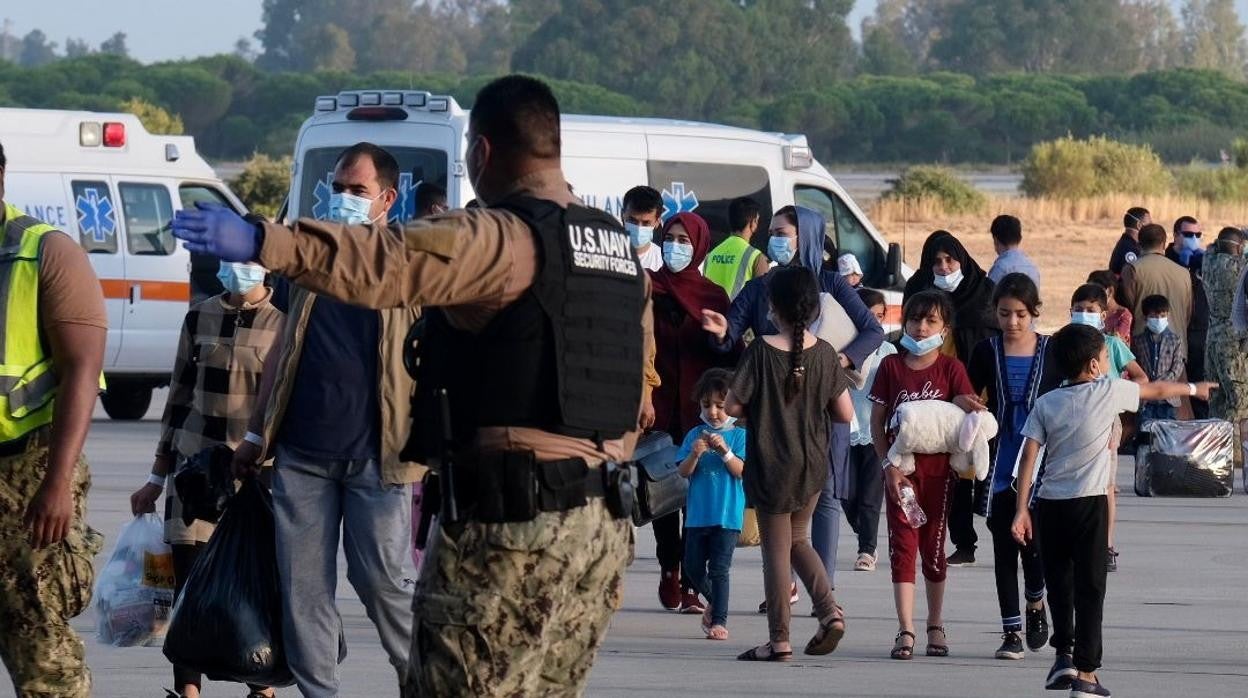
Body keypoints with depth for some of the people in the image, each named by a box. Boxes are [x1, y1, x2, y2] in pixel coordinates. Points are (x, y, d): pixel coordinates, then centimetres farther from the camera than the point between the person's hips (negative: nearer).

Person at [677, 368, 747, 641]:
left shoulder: (739, 435, -2)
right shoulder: (695, 435, 6)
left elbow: (742, 470, -10)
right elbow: (684, 472, 0)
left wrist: (725, 451, -24)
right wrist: (695, 455, -19)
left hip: (728, 513, -4)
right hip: (698, 513, 4)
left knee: (719, 569, -5)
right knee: (693, 567, 10)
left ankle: (719, 619, 1)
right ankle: (714, 602, 33)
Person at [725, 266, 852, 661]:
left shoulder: (761, 352, -14)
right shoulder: (824, 354, -4)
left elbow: (733, 406, -12)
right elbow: (845, 414, 0)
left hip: (771, 465, -4)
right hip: (813, 465, 4)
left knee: (776, 550, 4)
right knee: (798, 540, 22)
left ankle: (779, 640, 5)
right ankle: (829, 610, 4)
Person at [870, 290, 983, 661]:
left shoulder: (951, 369, 1)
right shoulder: (891, 366, 2)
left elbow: (971, 412, -4)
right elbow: (876, 421, 3)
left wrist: (966, 406, -28)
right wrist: (888, 465, -7)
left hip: (937, 467, 0)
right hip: (900, 469, 0)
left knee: (933, 546, 9)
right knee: (902, 545, -6)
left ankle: (936, 626, 22)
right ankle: (905, 630, -8)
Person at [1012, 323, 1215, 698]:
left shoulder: (1045, 404, 3)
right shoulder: (1110, 392, -1)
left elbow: (1029, 458, -3)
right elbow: (1157, 390, 17)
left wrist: (1021, 510, -2)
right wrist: (1192, 389, 35)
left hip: (1049, 505, 2)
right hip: (1089, 504, -2)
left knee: (1058, 584, 18)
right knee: (1090, 589, 1)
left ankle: (1064, 654, 13)